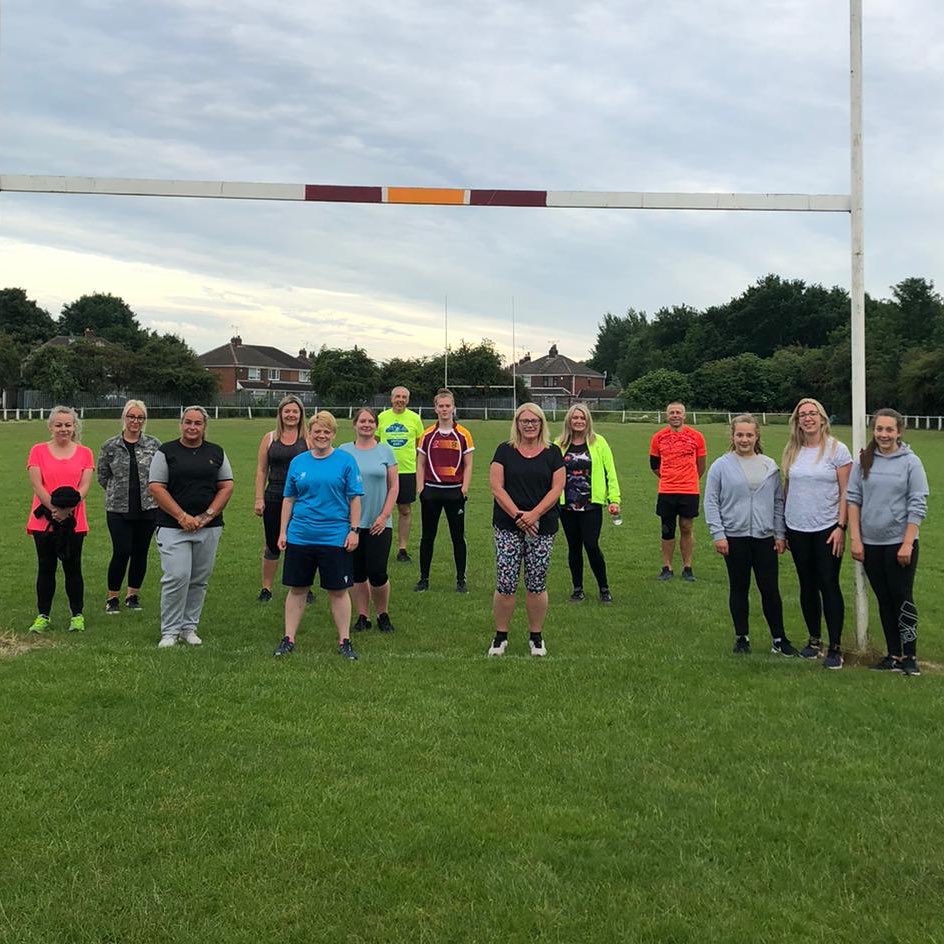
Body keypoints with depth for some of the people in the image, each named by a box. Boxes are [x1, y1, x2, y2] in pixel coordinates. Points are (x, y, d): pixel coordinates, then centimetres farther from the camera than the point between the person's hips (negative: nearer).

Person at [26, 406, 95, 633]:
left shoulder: (84, 453, 4)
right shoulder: (38, 451, 3)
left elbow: (84, 486, -4)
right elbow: (37, 486, -5)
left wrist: (67, 509, -17)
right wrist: (54, 509, -16)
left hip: (74, 521, 0)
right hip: (44, 520, 0)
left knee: (72, 568, 5)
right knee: (46, 568, 6)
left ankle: (78, 615, 15)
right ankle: (43, 616, 15)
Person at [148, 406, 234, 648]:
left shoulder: (217, 453, 11)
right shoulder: (166, 452, 2)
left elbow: (227, 487, 9)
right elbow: (156, 487, -4)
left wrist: (207, 516, -4)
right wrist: (182, 516, -11)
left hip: (209, 527, 3)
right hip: (173, 526, -3)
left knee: (199, 580, 7)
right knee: (177, 577, -11)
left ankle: (189, 628, 19)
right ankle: (170, 631, 0)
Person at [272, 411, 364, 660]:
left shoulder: (345, 461, -2)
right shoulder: (298, 462, 6)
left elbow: (355, 499, -1)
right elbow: (289, 499, 11)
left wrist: (354, 530, -7)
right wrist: (283, 531, 8)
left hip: (335, 537, -2)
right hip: (300, 536, 3)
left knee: (338, 591, 5)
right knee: (297, 589, 9)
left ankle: (344, 641, 15)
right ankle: (288, 639, 19)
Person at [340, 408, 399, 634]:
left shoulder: (385, 451, 3)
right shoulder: (344, 451, 4)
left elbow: (394, 487, 3)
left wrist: (384, 516, -5)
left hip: (379, 524, -1)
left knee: (377, 573, -4)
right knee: (358, 573, 7)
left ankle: (383, 615, 16)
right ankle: (363, 616, 20)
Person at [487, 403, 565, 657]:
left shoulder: (552, 453, 6)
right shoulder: (505, 451, 4)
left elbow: (557, 488, -1)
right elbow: (496, 487, -3)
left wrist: (535, 514, -14)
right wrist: (517, 515, -14)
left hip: (542, 528, 1)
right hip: (507, 528, -1)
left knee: (537, 585, 6)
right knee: (505, 584, -2)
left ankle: (536, 637, 19)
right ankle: (500, 637, 11)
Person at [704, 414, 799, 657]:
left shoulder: (770, 466, 7)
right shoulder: (721, 466, -2)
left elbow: (778, 501, 9)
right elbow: (711, 503, -2)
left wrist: (780, 534, 4)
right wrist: (718, 535, -8)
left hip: (765, 537, 2)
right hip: (734, 537, -2)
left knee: (770, 589, 2)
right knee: (739, 589, 9)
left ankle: (779, 639, 12)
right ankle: (741, 637, 20)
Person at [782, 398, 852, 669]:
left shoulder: (837, 449, -5)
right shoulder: (792, 451, 7)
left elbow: (846, 493, -7)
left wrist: (841, 527, -13)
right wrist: (782, 528, 9)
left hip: (827, 529, -4)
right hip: (798, 530, 4)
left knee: (829, 585, -4)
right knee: (807, 586, 11)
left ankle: (835, 647, 2)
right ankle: (815, 640, 23)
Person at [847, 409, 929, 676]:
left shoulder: (910, 462, -5)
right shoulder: (864, 461, 3)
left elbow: (918, 506, -7)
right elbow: (853, 499, 3)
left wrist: (907, 544, -12)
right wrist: (855, 539, -3)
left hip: (900, 542, -3)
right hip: (870, 543, 4)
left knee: (902, 599, 0)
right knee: (884, 600, 10)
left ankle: (910, 655, 10)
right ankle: (894, 655, 19)